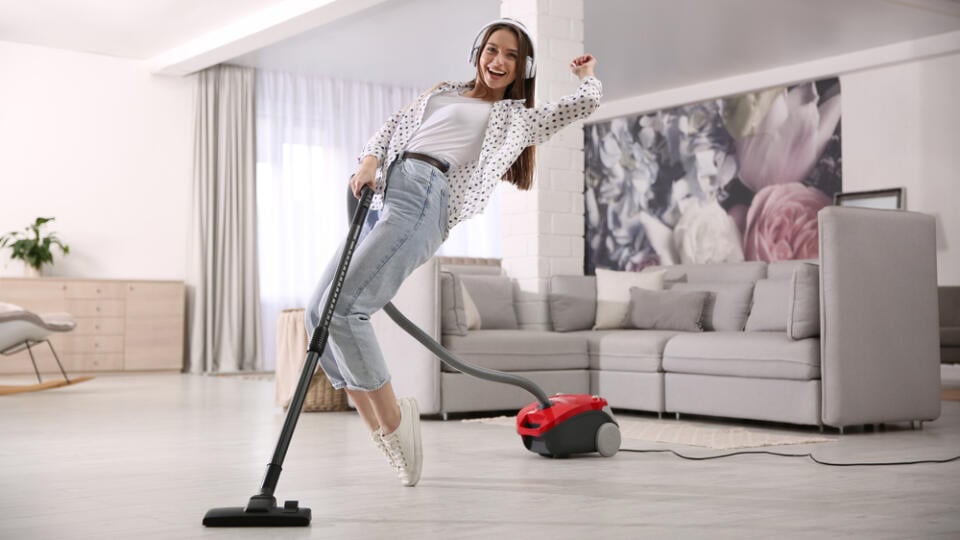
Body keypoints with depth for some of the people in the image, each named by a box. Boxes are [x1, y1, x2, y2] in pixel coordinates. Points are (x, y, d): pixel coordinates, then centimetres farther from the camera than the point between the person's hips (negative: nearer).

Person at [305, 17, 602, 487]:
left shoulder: (518, 117, 18)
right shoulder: (441, 95, 29)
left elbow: (585, 103, 13)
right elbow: (390, 128, 21)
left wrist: (587, 73, 34)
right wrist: (369, 162, 2)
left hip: (422, 201, -6)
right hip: (383, 198, 6)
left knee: (342, 309, -22)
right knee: (318, 311, -4)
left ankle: (392, 420, -8)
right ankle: (380, 430, 1)